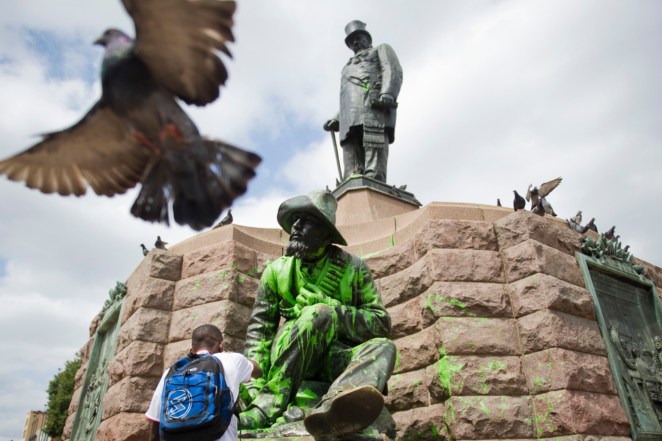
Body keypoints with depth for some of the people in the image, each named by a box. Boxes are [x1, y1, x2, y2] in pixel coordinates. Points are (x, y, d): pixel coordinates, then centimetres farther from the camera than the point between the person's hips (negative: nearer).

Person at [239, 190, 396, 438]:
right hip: (289, 362, 0)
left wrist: (330, 307, -19)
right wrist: (254, 381, -18)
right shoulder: (277, 270, 2)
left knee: (384, 347, -30)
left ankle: (330, 410, -58)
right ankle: (271, 399, -37)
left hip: (334, 361, 1)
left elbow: (381, 324, -6)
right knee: (321, 313, -30)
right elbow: (259, 327, -2)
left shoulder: (353, 269, -2)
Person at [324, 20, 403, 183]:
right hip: (350, 117, 6)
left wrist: (387, 95, -16)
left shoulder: (381, 49, 27)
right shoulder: (349, 67, 44)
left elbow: (393, 71, 5)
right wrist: (336, 119, 16)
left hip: (374, 103, -6)